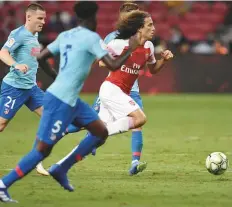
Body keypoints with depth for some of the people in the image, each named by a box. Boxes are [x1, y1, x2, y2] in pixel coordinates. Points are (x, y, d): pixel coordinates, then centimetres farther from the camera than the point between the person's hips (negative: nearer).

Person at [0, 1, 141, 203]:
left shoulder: (65, 35, 10)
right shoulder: (91, 37, -12)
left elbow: (40, 58, 14)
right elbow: (113, 65, -16)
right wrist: (131, 49, -1)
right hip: (61, 101, -9)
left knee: (101, 132, 12)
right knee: (43, 148, -4)